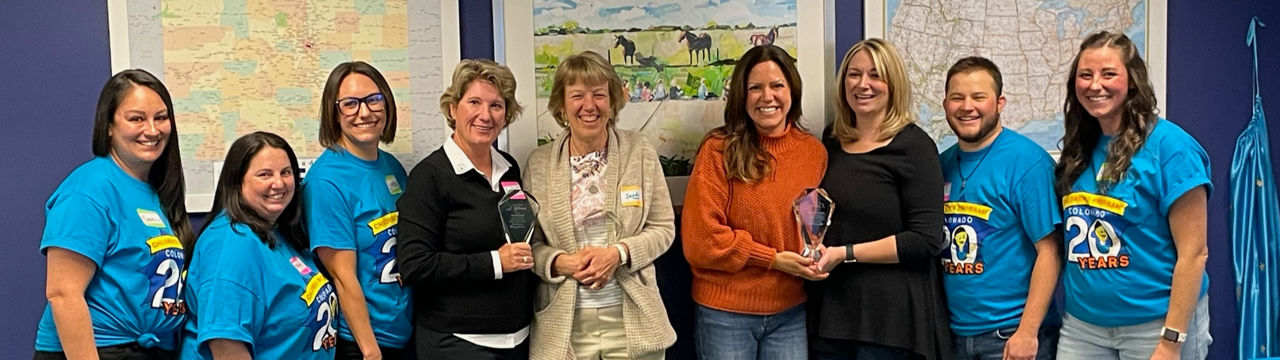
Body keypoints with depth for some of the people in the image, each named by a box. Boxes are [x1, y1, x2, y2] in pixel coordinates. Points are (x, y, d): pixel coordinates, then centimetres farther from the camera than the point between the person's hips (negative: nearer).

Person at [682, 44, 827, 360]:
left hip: (791, 314, 3)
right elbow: (701, 239, -12)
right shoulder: (719, 150, -9)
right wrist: (774, 259, -14)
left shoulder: (814, 152, 3)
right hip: (725, 314, -3)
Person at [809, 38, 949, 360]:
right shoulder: (831, 147, 10)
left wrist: (845, 253, -17)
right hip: (831, 311, 6)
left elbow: (925, 240, -16)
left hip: (893, 318, -5)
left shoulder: (913, 146, -8)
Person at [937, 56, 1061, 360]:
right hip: (953, 332, 5)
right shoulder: (942, 164, 5)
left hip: (1010, 334, -5)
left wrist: (1028, 332, -17)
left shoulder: (1027, 161, -10)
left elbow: (1049, 251, -14)